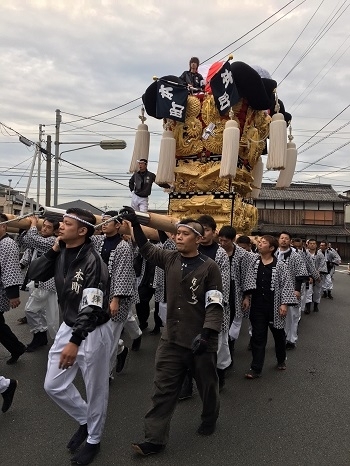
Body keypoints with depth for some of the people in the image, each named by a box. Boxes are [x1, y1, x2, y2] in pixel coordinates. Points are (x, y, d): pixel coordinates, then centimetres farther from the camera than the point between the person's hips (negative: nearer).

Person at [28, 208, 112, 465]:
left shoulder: (93, 262, -24)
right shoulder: (61, 254, 1)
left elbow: (92, 307, -27)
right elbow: (34, 274, 0)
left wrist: (75, 342, -30)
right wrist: (53, 250, -11)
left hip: (92, 332, -7)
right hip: (68, 327, 8)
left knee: (95, 390, 10)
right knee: (53, 386, 14)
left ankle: (93, 440, 33)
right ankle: (85, 420, 38)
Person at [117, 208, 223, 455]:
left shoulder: (209, 267, -12)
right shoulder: (170, 259, 1)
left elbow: (215, 305, -14)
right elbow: (146, 248, 18)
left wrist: (206, 333, -26)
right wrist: (135, 224, 7)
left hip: (201, 340, -4)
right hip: (172, 338, 4)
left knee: (207, 385, 17)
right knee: (163, 389, 6)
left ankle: (209, 420, 44)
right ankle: (155, 439, 16)